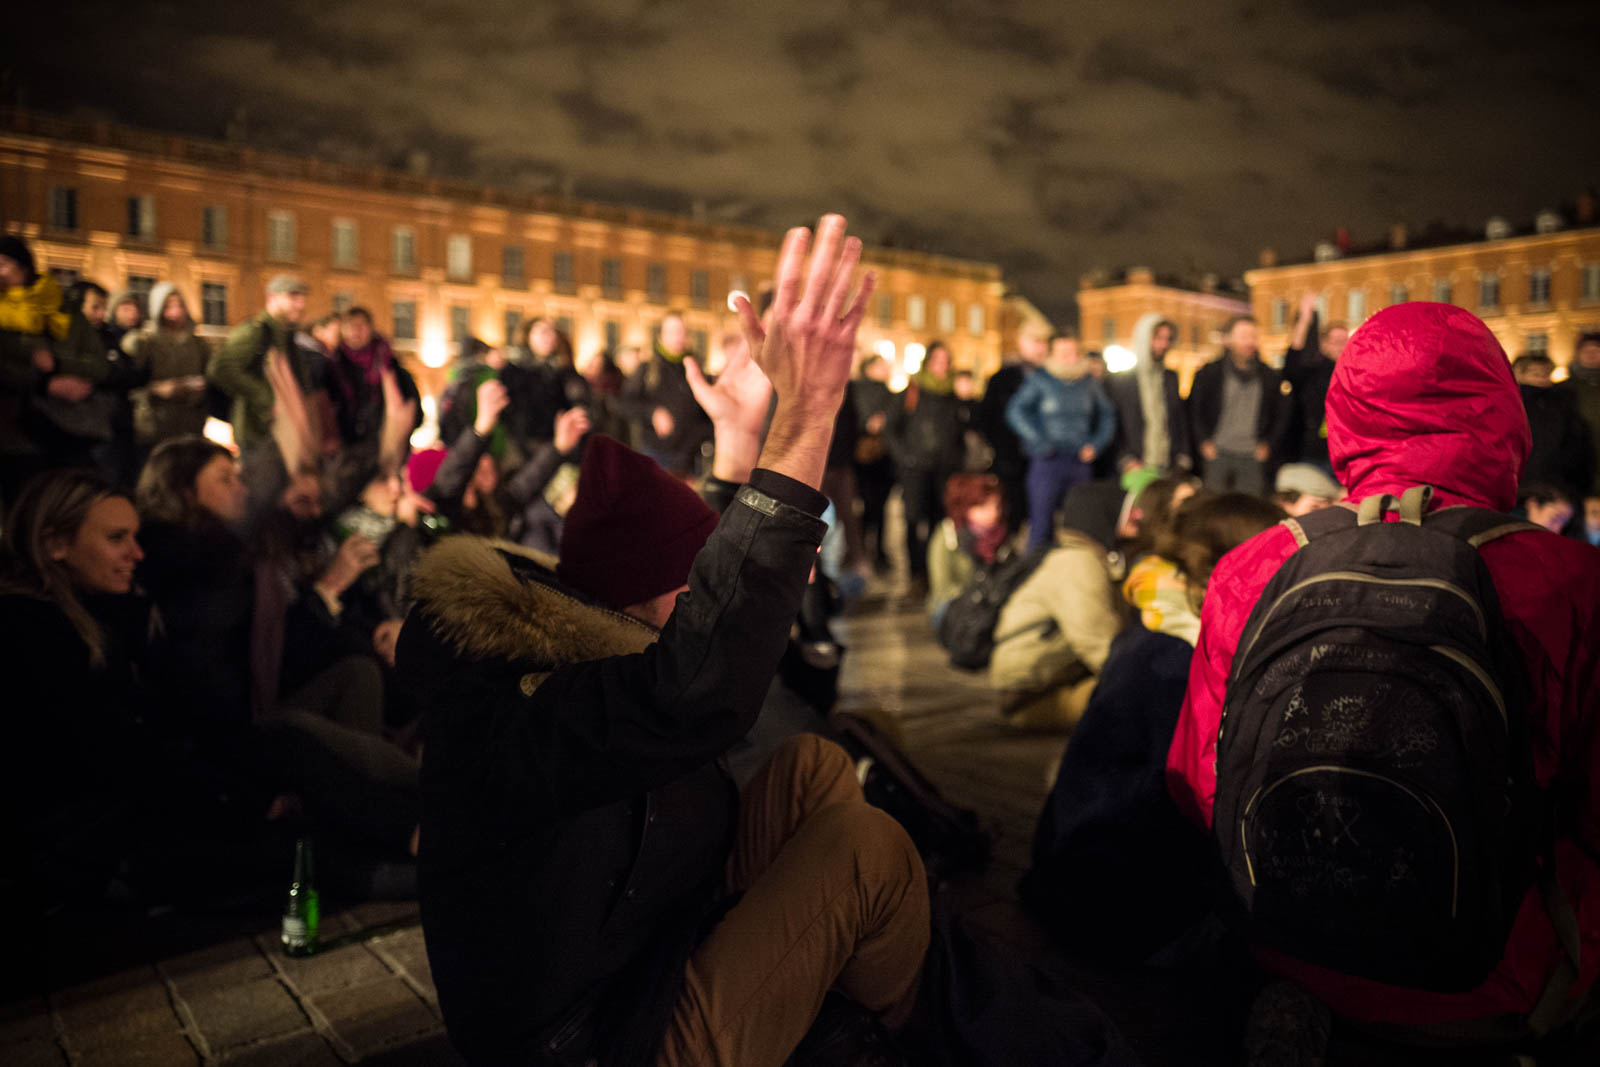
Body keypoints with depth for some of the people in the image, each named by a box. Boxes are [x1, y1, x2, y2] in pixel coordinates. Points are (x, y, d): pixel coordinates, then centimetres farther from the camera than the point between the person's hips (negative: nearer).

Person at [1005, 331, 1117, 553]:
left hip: (1081, 462, 4)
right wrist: (1040, 443, -14)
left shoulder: (1089, 382, 12)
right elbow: (1015, 411, -10)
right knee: (1041, 521, -8)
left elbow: (1107, 415, 21)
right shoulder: (1040, 380, -1)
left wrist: (1096, 445, 7)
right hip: (1048, 461, -4)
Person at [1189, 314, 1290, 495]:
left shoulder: (1269, 377, 11)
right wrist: (1205, 441, -3)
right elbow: (1194, 411, 6)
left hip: (1252, 456, 2)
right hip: (1217, 454, -2)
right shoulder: (1208, 373, 3)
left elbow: (1281, 415, 18)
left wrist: (1267, 444, 7)